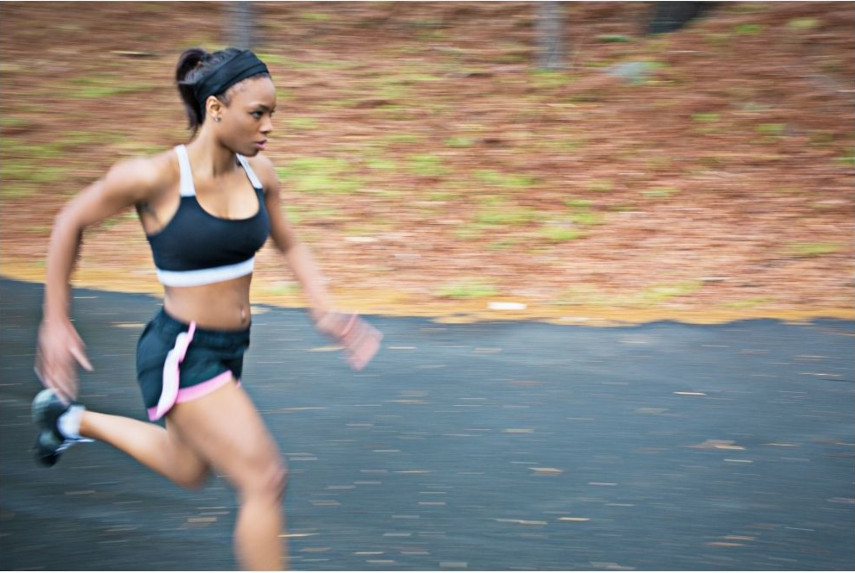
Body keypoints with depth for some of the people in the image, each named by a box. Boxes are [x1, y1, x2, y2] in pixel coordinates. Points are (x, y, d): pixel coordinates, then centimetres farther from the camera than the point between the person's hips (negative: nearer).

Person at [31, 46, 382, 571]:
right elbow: (71, 223, -7)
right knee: (265, 480, -12)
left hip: (229, 350, 8)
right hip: (181, 355, -8)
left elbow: (290, 245, 14)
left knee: (189, 470, 29)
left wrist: (326, 312, -1)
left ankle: (73, 418, 48)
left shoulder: (259, 173, -4)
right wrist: (56, 323, -3)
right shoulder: (156, 177, -21)